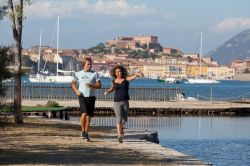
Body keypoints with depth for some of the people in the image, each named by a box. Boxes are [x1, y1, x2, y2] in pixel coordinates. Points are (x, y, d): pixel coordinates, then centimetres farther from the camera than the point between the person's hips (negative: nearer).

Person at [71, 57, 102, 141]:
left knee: (88, 116, 4)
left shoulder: (94, 74, 4)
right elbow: (73, 83, 19)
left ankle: (86, 133, 15)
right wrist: (76, 91, 1)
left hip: (91, 97, 1)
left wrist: (91, 85, -17)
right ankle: (83, 131, -1)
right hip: (82, 96, -1)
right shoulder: (78, 74, 7)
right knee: (84, 113, -19)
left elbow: (99, 85, 1)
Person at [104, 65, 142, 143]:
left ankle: (121, 126, 45)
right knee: (119, 118, -14)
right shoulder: (114, 81, 6)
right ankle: (120, 136, -19)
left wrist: (137, 74, -41)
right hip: (117, 102, -1)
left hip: (125, 102, 1)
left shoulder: (126, 79, 0)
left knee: (125, 119, 11)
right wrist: (107, 92, 7)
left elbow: (133, 77, -21)